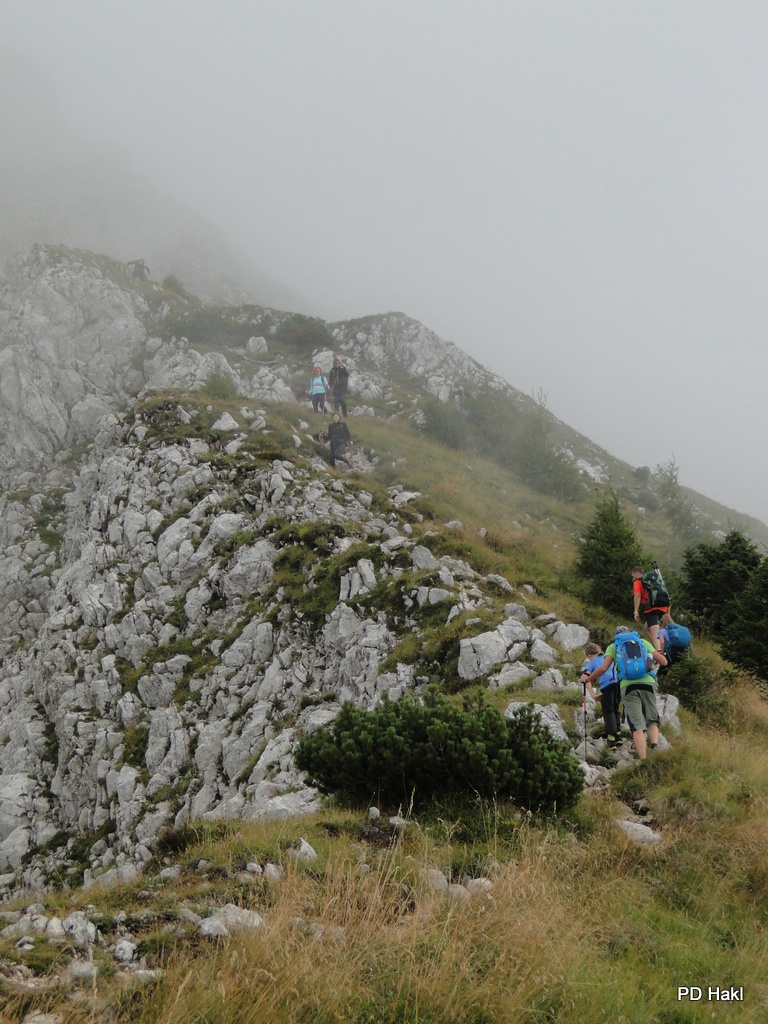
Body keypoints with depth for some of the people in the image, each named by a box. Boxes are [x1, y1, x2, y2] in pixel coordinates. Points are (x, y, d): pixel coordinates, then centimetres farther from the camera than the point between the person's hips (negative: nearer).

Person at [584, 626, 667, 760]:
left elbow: (603, 668, 4)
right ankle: (654, 745, -15)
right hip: (648, 683, 1)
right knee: (652, 721, 14)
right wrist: (657, 653, 44)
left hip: (628, 686, -1)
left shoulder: (613, 646, 18)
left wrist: (588, 679, 20)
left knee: (637, 726, -2)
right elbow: (663, 662, 22)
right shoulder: (643, 642, 23)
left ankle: (644, 761, -15)